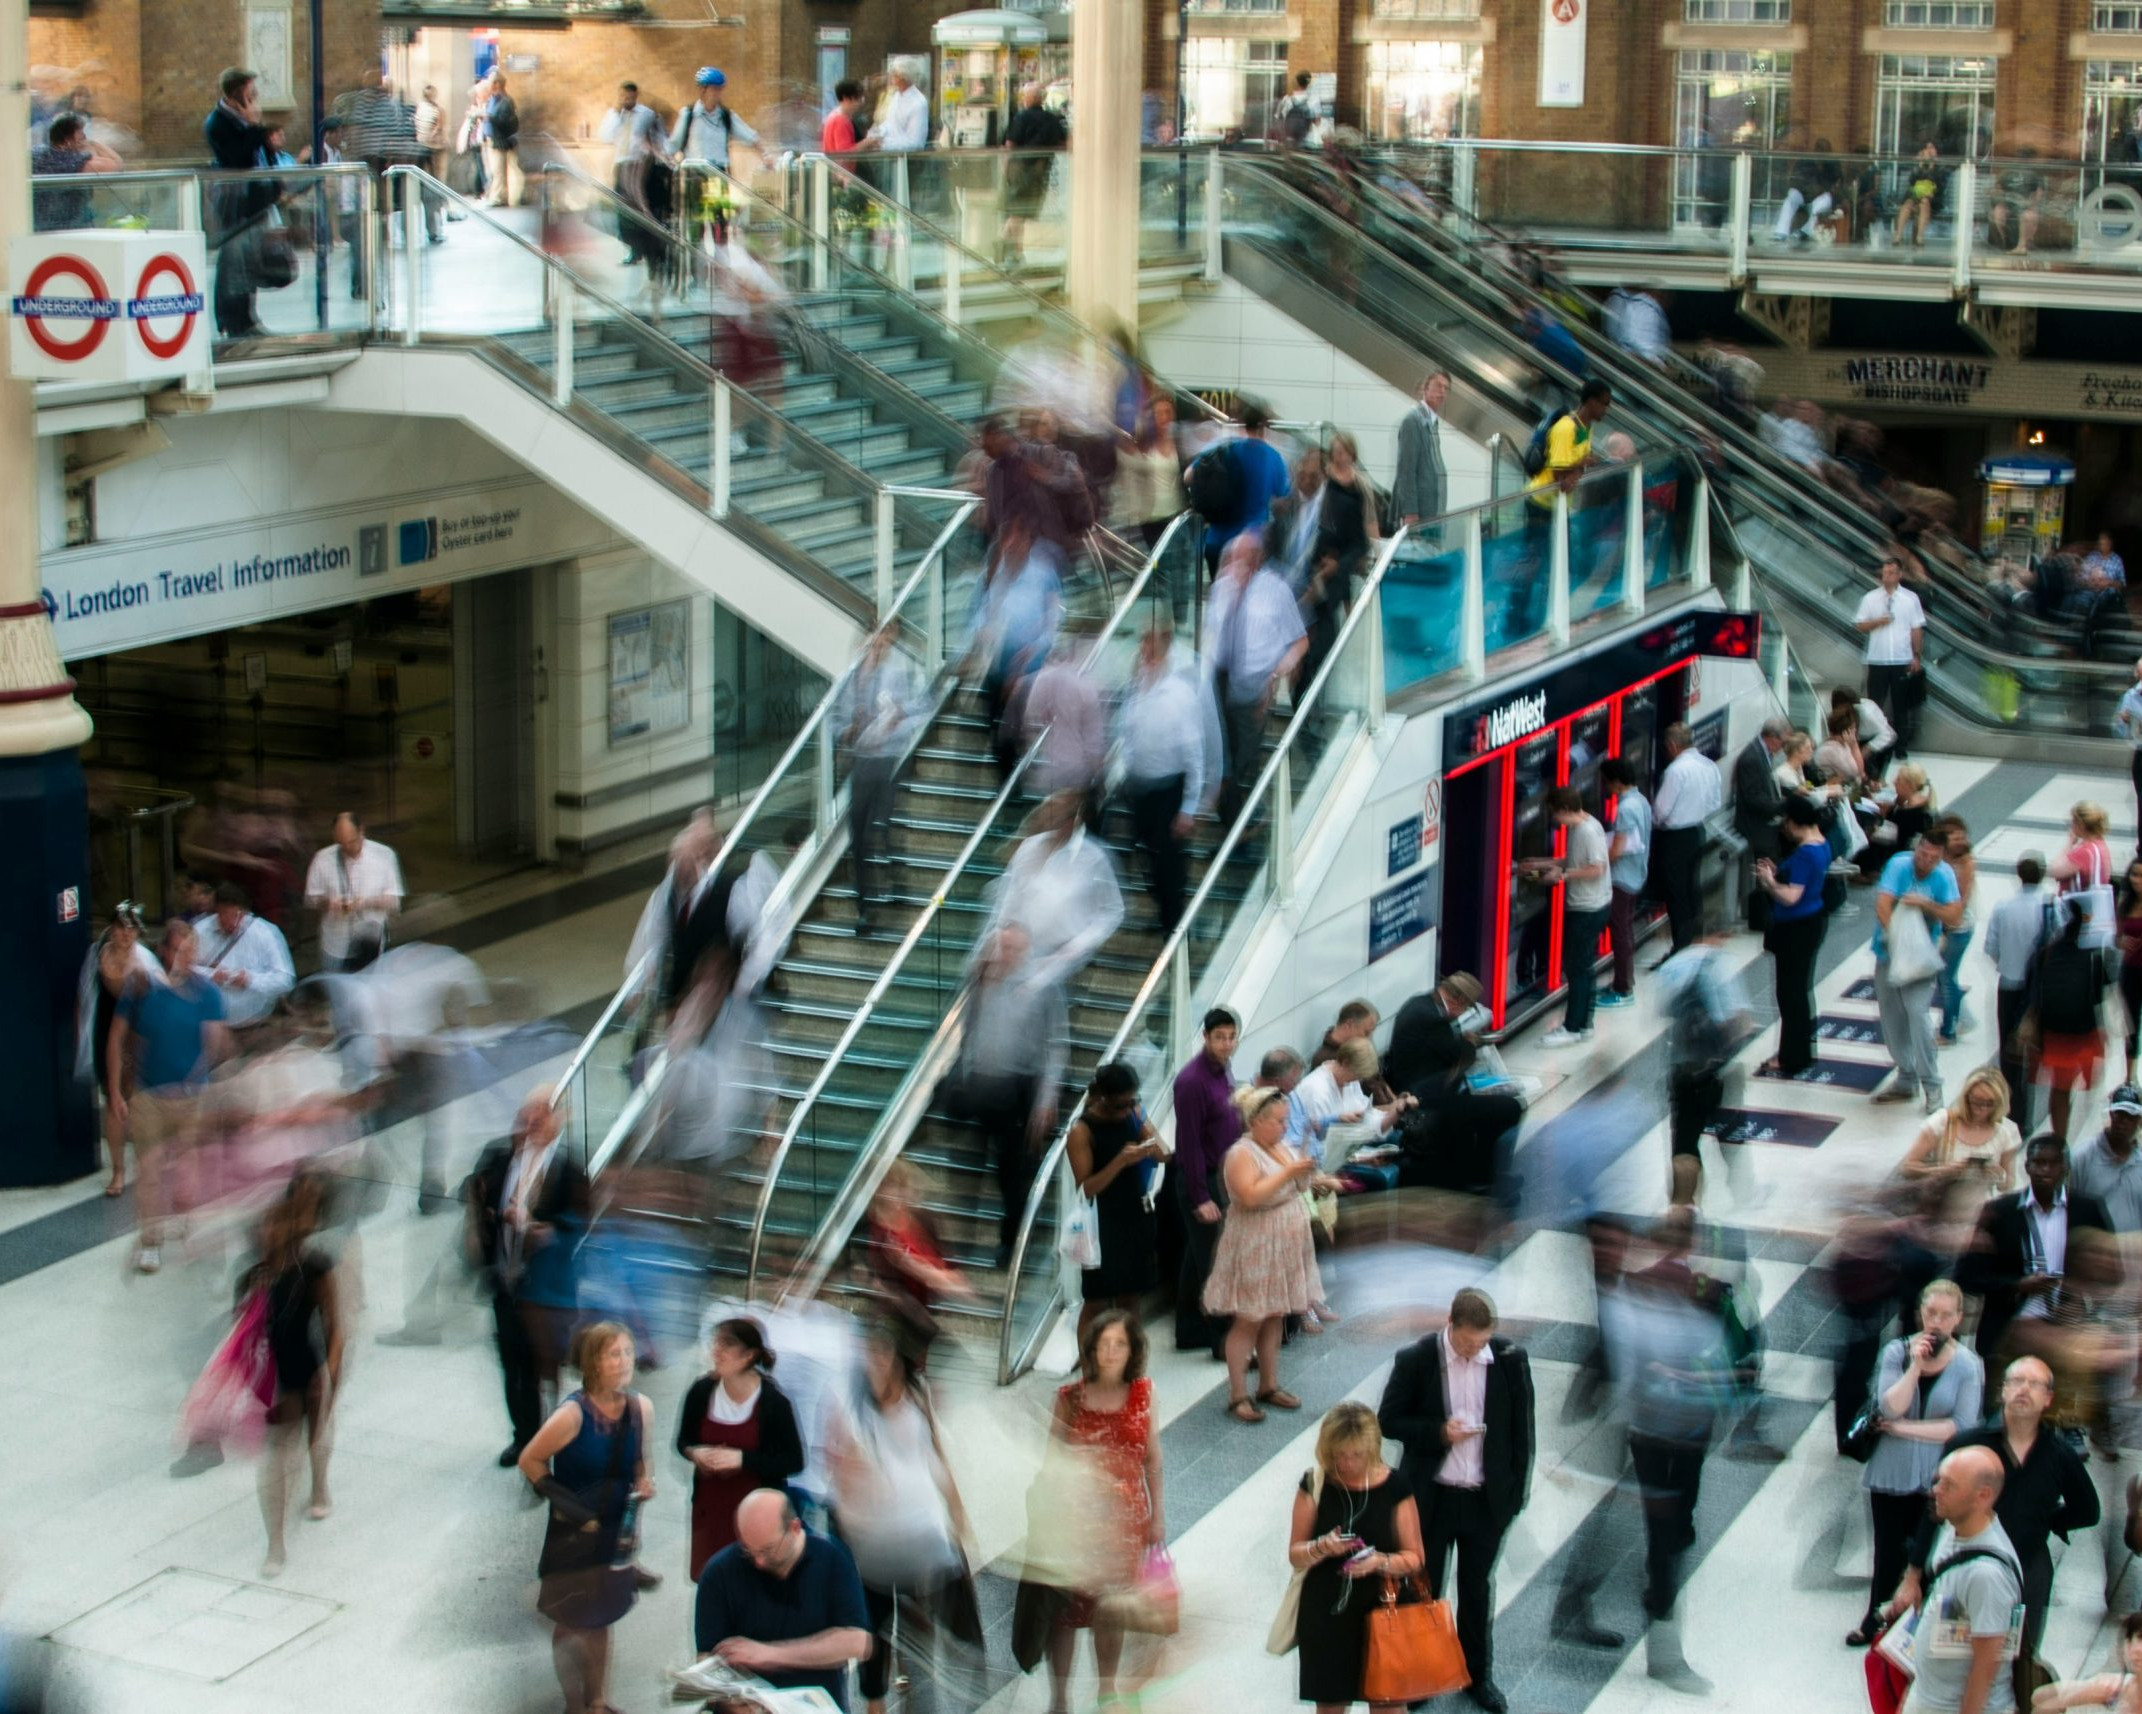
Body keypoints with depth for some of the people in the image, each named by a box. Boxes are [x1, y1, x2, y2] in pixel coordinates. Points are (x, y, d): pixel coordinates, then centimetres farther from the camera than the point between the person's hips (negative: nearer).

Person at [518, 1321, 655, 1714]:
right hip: (573, 1535, -5)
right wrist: (567, 1505, -15)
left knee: (599, 1620, 20)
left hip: (615, 1532, 5)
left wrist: (643, 1484, -9)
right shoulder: (573, 1414, -25)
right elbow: (529, 1460, -15)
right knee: (571, 1623, 10)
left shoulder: (640, 1408, -8)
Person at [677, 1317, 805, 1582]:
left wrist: (742, 1459, -22)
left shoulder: (774, 1403, -16)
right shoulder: (700, 1392, -6)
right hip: (710, 1508, 4)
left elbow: (794, 1462, -11)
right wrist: (695, 1452, -14)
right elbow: (683, 1441, 10)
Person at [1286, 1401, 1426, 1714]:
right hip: (1325, 1613, 1)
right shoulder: (1314, 1485, -5)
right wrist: (1321, 1548, -23)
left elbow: (1415, 1558, -4)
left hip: (1380, 1610, -1)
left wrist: (1381, 1561, -24)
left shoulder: (1395, 1487, -7)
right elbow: (1295, 1555, -1)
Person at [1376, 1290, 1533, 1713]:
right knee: (1423, 1587, 12)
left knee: (1478, 1588, 16)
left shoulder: (1510, 1359, -9)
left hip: (1487, 1499, 1)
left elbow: (1523, 1430, 0)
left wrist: (1516, 1493, -1)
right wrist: (1438, 1432, -21)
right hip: (1432, 1498, -1)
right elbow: (1388, 1420, -5)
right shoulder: (1416, 1360, -13)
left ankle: (1477, 1674, 33)